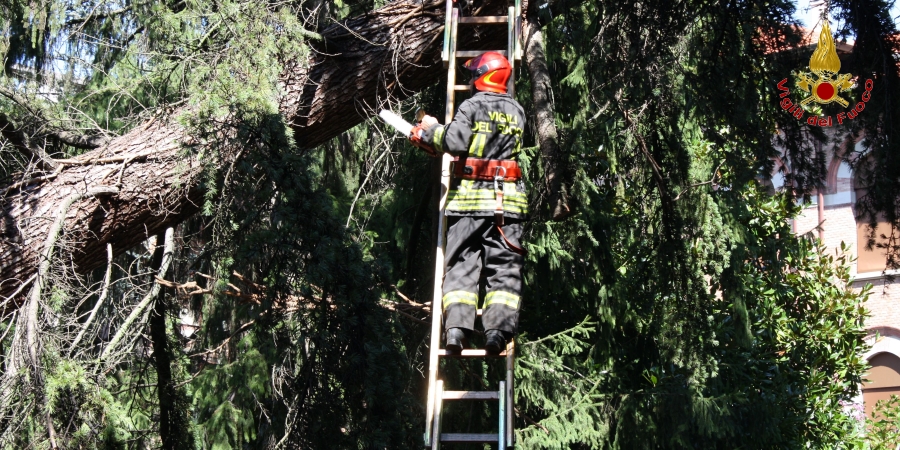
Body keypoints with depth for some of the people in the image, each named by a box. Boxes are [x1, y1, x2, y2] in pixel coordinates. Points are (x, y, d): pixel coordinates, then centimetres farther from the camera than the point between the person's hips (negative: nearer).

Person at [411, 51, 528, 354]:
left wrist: (430, 130, 6)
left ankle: (456, 326, -11)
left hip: (469, 197, -2)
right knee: (504, 267, 2)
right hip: (507, 199, 2)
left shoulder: (472, 106, -2)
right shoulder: (516, 110, 12)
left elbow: (455, 142, -14)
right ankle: (500, 326, -14)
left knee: (461, 265, 3)